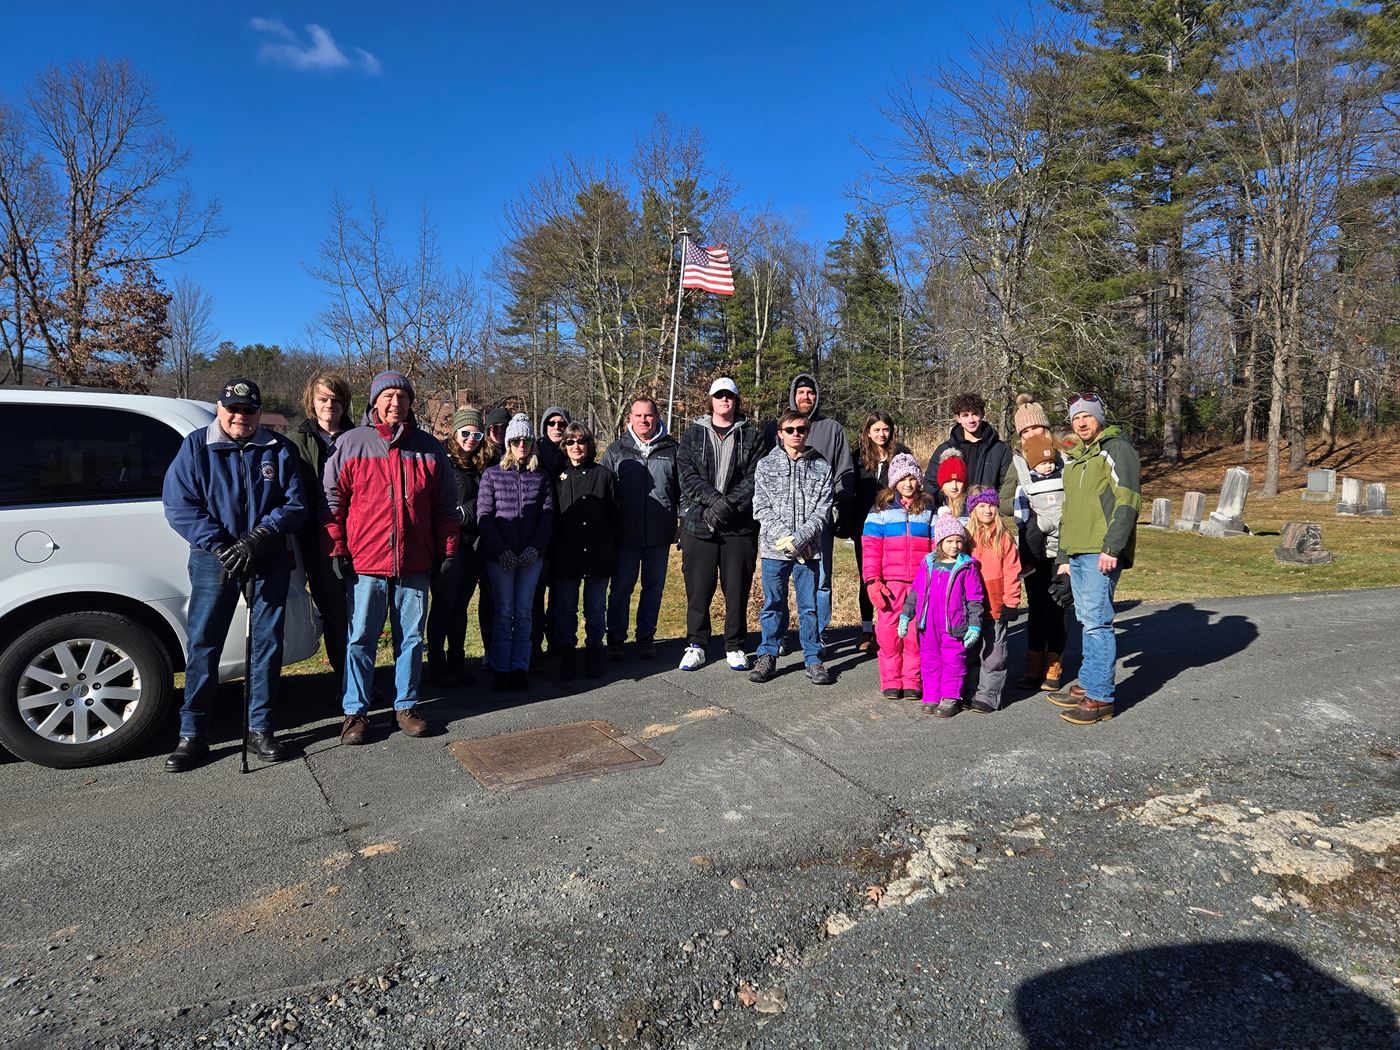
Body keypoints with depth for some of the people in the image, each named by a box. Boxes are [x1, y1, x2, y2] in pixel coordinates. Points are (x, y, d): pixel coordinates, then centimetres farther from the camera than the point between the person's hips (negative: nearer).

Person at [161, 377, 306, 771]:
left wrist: (259, 538, -15)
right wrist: (220, 546, -16)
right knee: (202, 646, 0)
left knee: (267, 644, 5)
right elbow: (178, 504, -5)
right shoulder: (196, 447, 2)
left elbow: (295, 503, 0)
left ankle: (260, 728, 16)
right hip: (214, 560, -1)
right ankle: (192, 734, 10)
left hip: (269, 561, 1)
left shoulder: (279, 450, 5)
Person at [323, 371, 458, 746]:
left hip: (415, 564, 2)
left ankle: (406, 705, 22)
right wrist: (337, 549, -3)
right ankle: (355, 711, 16)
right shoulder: (351, 443, 2)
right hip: (366, 562, -2)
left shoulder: (429, 448, 8)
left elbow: (445, 506, 11)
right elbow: (332, 499, 2)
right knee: (361, 639, 5)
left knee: (411, 638, 10)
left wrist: (447, 551, 7)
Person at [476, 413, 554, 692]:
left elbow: (547, 515, 4)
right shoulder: (492, 475, 5)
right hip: (499, 556, -1)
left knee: (524, 612, 4)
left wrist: (535, 548, -10)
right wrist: (502, 550, -11)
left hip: (532, 555, 1)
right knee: (504, 612, 1)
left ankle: (520, 668, 10)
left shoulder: (540, 477, 9)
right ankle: (501, 669, 8)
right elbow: (484, 516, -1)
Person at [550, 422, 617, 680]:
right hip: (565, 556, 0)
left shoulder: (603, 475, 5)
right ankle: (567, 655, 18)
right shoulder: (558, 477, 5)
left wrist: (611, 550, 1)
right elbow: (550, 517, 5)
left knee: (596, 609, 8)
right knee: (565, 609, 7)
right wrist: (553, 551, 0)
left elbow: (614, 516, 5)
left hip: (598, 554, 0)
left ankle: (594, 652, 21)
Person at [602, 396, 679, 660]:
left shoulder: (671, 449, 6)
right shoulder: (615, 451, 5)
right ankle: (615, 640, 16)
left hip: (660, 534, 1)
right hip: (625, 534, -1)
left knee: (654, 587, 10)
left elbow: (682, 489, 8)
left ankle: (646, 638, 23)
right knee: (621, 587, 4)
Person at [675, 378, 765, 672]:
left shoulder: (752, 435, 10)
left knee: (737, 589, 4)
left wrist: (729, 503, -14)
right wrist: (714, 499, -16)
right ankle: (696, 646, 17)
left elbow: (755, 477, -1)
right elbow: (688, 475, -1)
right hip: (698, 523, 0)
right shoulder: (693, 434, 11)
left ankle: (736, 648, 17)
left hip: (740, 526, 0)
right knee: (698, 589, 4)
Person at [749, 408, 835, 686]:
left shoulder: (821, 467, 4)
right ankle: (767, 656, 21)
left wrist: (799, 538, -14)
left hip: (809, 548, 0)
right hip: (774, 548, 0)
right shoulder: (766, 465, 5)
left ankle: (813, 659, 17)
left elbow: (823, 510, -2)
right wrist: (784, 537, -13)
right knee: (773, 604, 9)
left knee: (809, 605, 7)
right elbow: (762, 508, -1)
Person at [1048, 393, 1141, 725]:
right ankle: (1087, 684, 23)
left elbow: (1127, 501, -15)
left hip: (1102, 553, -8)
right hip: (1077, 552, 9)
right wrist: (1063, 556, 24)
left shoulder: (1116, 448, -4)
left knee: (1096, 621, -9)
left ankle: (1100, 698, -4)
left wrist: (1112, 548, -22)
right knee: (1087, 621, 14)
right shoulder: (1074, 458, 22)